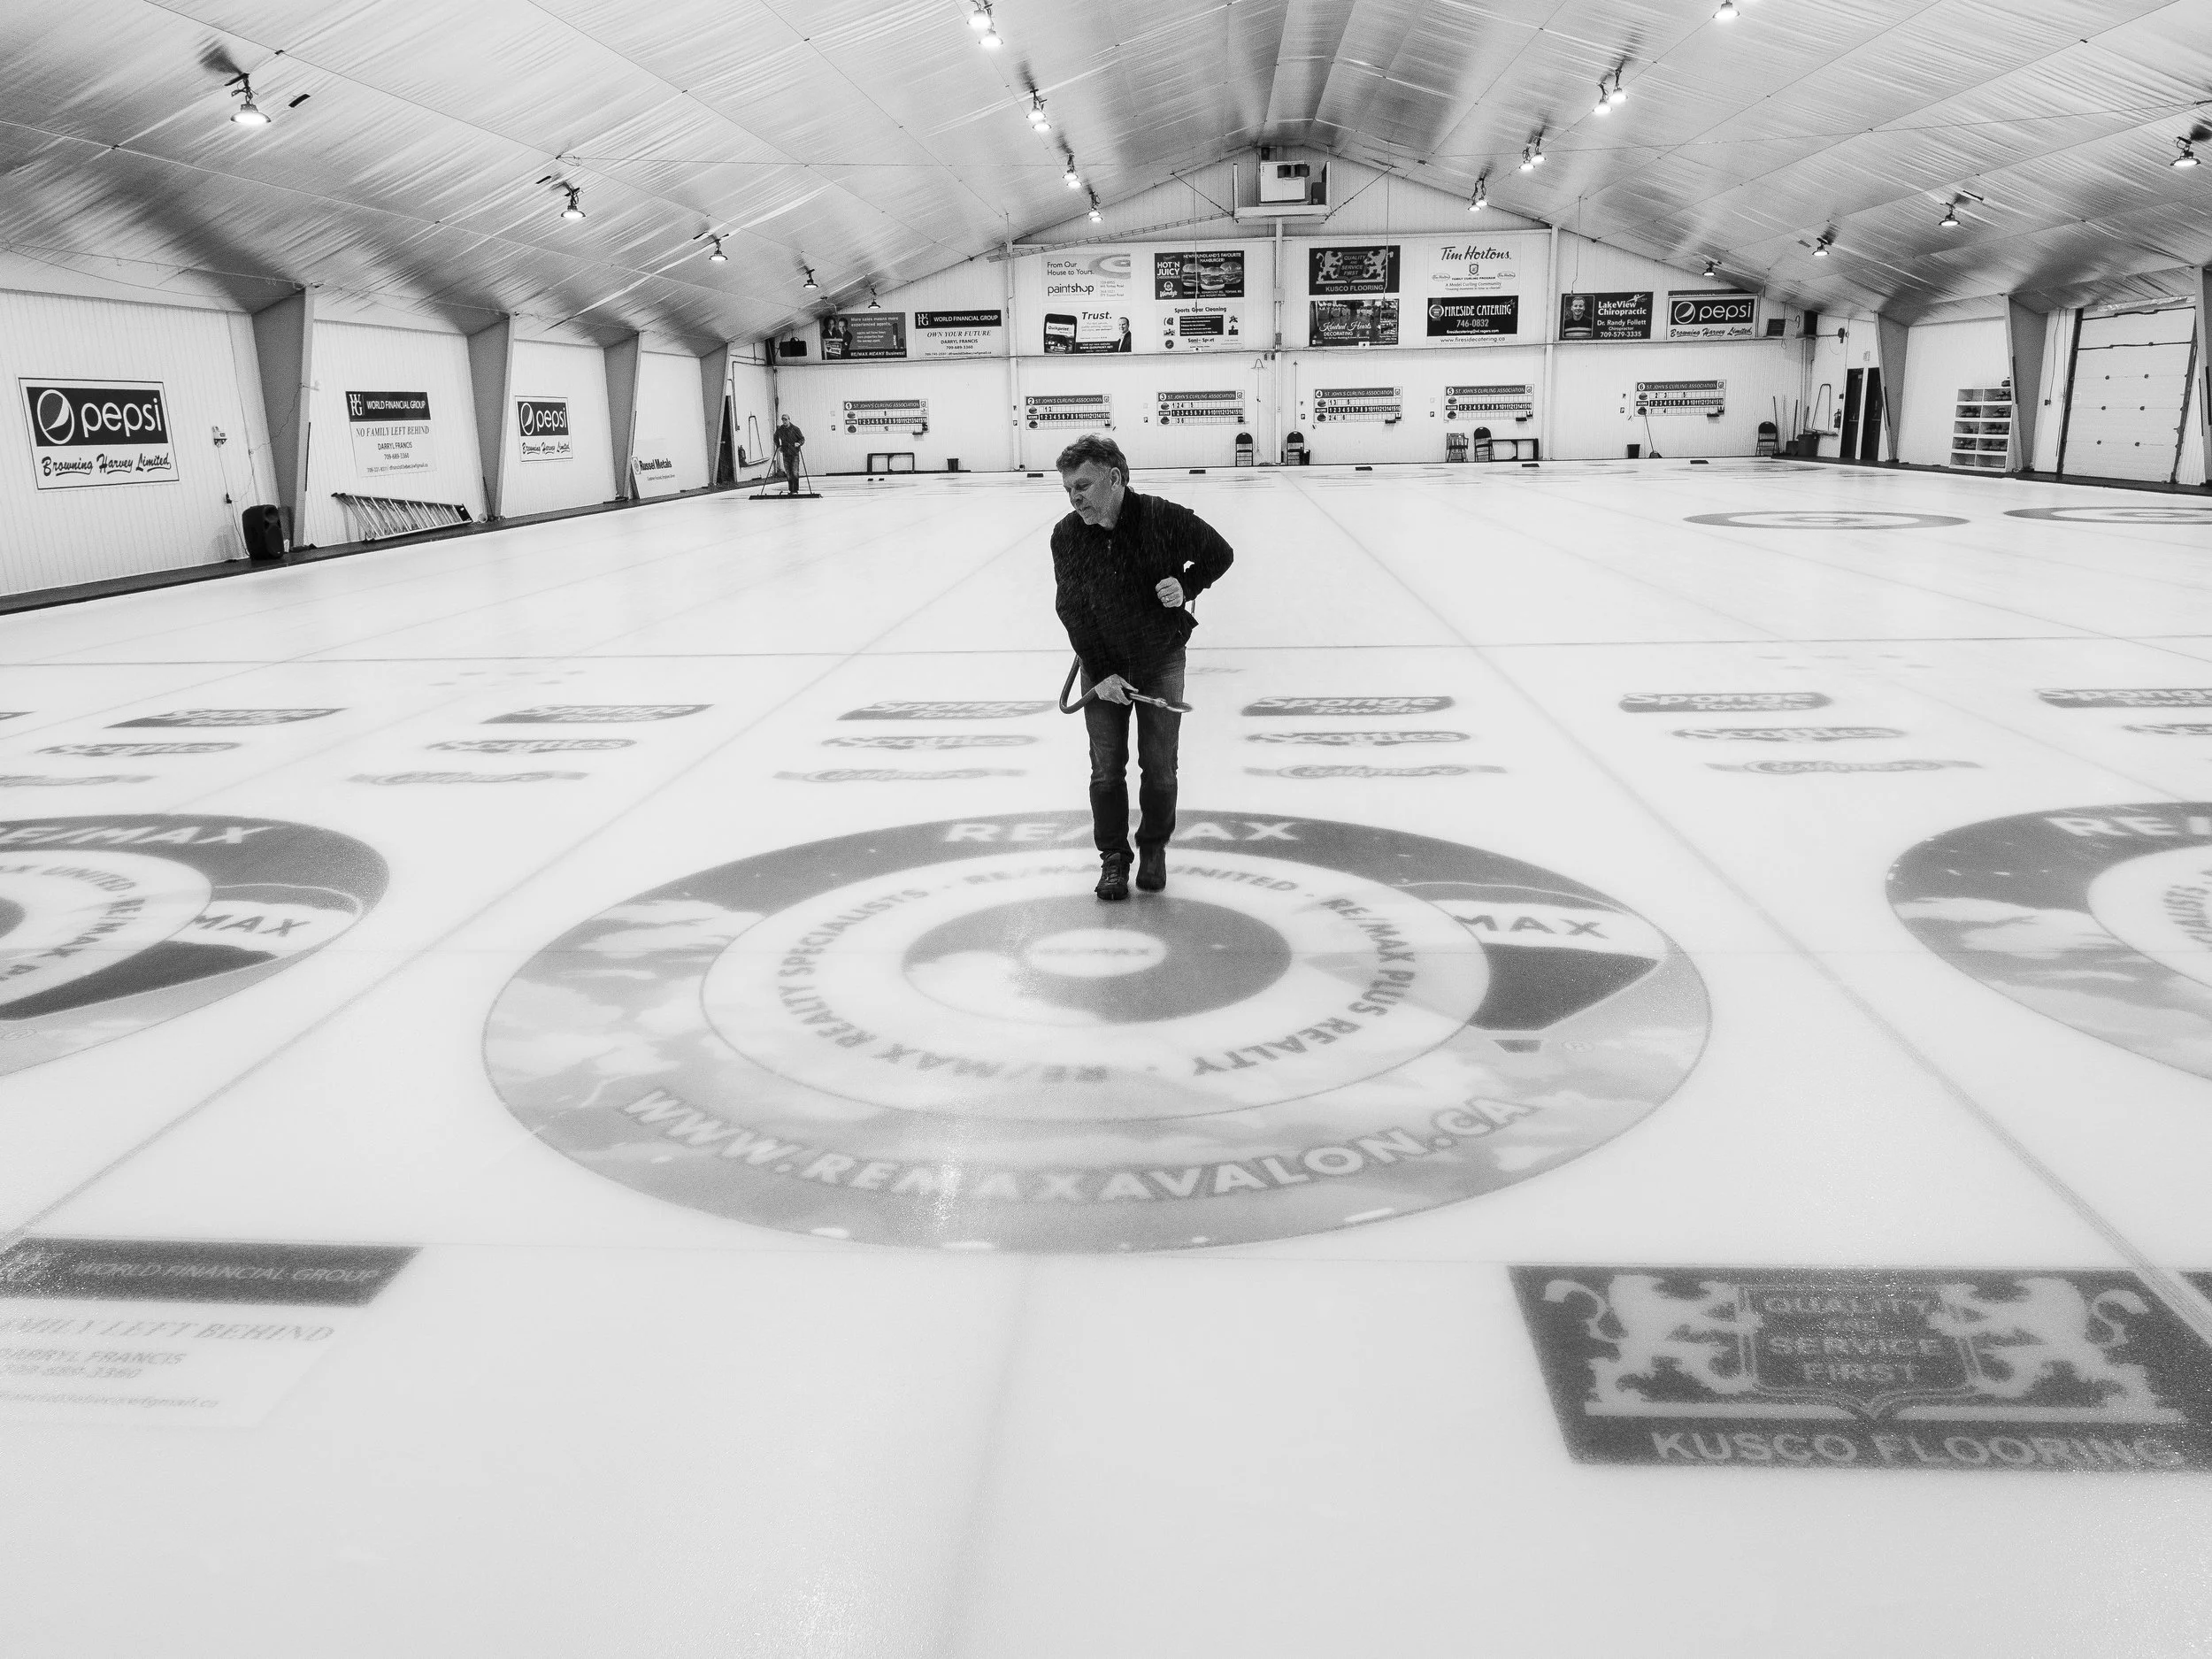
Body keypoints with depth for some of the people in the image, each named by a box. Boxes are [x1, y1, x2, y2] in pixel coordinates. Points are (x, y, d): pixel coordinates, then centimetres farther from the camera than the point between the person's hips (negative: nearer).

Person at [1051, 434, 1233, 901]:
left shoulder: (1166, 519, -20)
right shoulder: (1066, 537, -15)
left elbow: (1219, 554, -2)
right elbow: (1071, 610, -8)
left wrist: (1186, 586, -20)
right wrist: (1100, 673, -13)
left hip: (1161, 659, -1)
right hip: (1103, 666, 1)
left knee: (1159, 766, 5)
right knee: (1106, 768, 3)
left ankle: (1154, 849, 26)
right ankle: (1113, 856, 20)